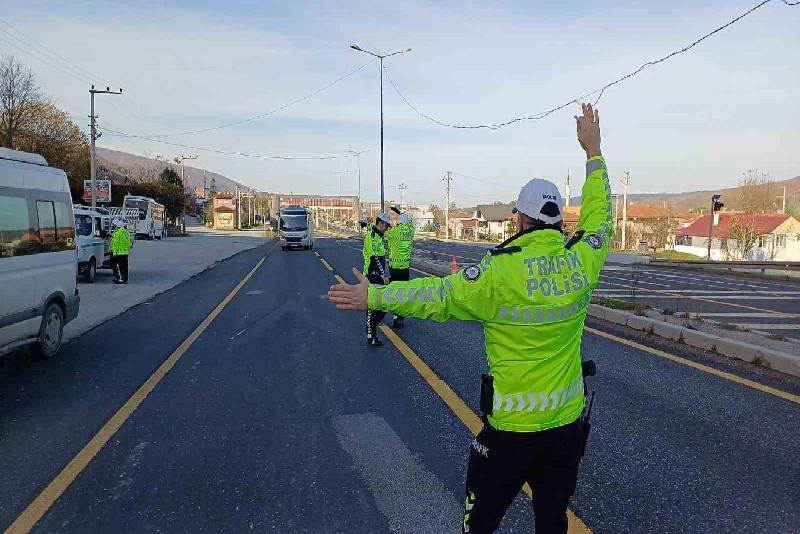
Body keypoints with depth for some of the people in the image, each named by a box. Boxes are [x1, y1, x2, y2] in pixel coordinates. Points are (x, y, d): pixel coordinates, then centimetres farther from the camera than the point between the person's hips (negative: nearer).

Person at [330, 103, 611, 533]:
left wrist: (372, 296, -12)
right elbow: (600, 217, 11)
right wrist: (593, 153, 19)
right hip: (569, 420, 5)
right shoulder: (581, 261, -6)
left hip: (512, 425, -4)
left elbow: (438, 296, -19)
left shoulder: (502, 272, -20)